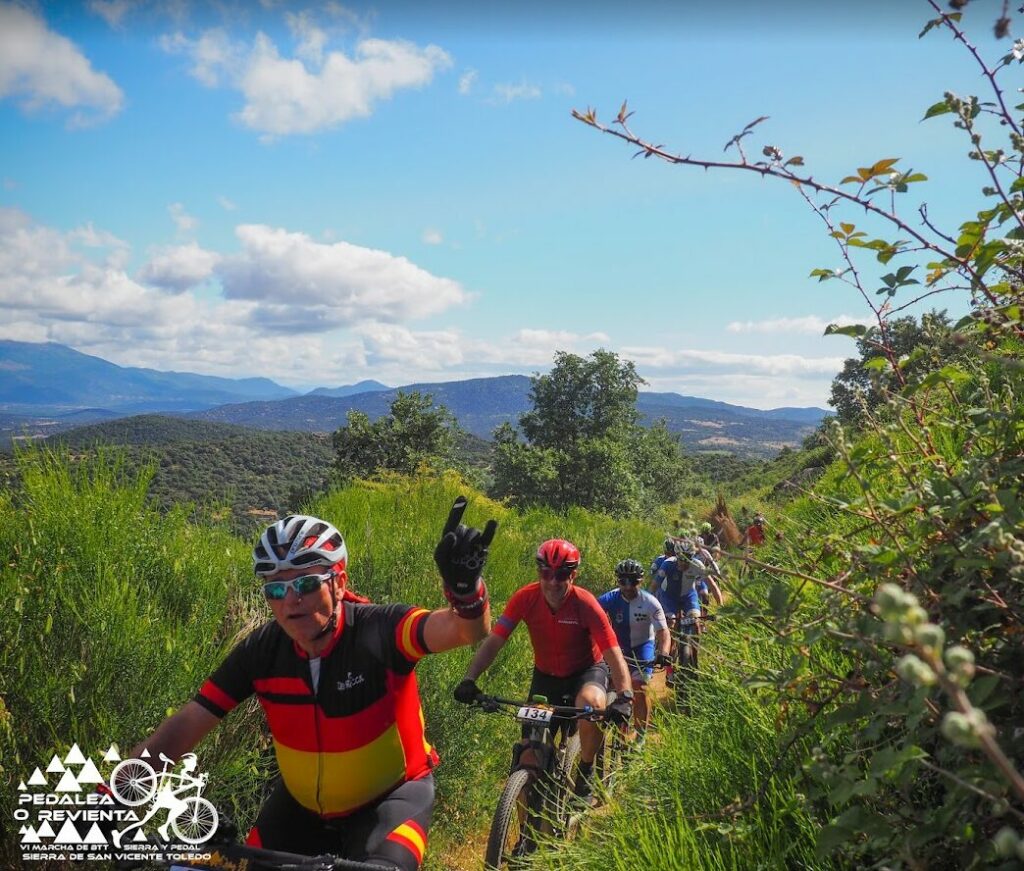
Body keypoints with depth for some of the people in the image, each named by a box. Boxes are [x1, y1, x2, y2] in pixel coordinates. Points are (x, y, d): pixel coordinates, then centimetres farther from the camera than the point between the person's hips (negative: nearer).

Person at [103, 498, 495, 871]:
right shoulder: (261, 650, -16)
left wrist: (464, 584, -66)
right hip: (302, 803, 4)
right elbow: (186, 724, -12)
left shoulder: (378, 630, -27)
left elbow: (467, 628, -44)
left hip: (390, 795, -4)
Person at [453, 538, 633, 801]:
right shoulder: (526, 598, -21)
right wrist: (469, 680, -34)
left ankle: (586, 772, -8)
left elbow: (613, 654, -28)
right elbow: (493, 641, -21)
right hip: (545, 674, 2)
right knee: (529, 755, -5)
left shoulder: (585, 604, -26)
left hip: (586, 671, -2)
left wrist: (624, 697, -43)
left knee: (591, 705, -36)